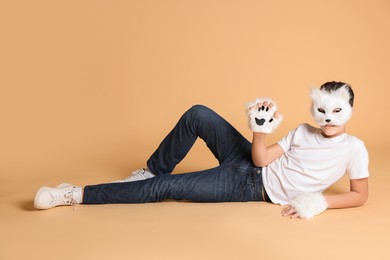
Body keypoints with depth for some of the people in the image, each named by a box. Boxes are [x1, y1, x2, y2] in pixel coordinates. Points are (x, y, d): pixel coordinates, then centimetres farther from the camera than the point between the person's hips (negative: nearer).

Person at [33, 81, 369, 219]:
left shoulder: (354, 148, -6)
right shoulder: (302, 131, 7)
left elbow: (360, 195, -7)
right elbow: (261, 158, 0)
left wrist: (320, 202, -22)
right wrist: (261, 128, -18)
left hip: (250, 188, -5)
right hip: (248, 163, 5)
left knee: (165, 188, -16)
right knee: (197, 114, -15)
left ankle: (76, 195, -7)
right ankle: (150, 172, 6)